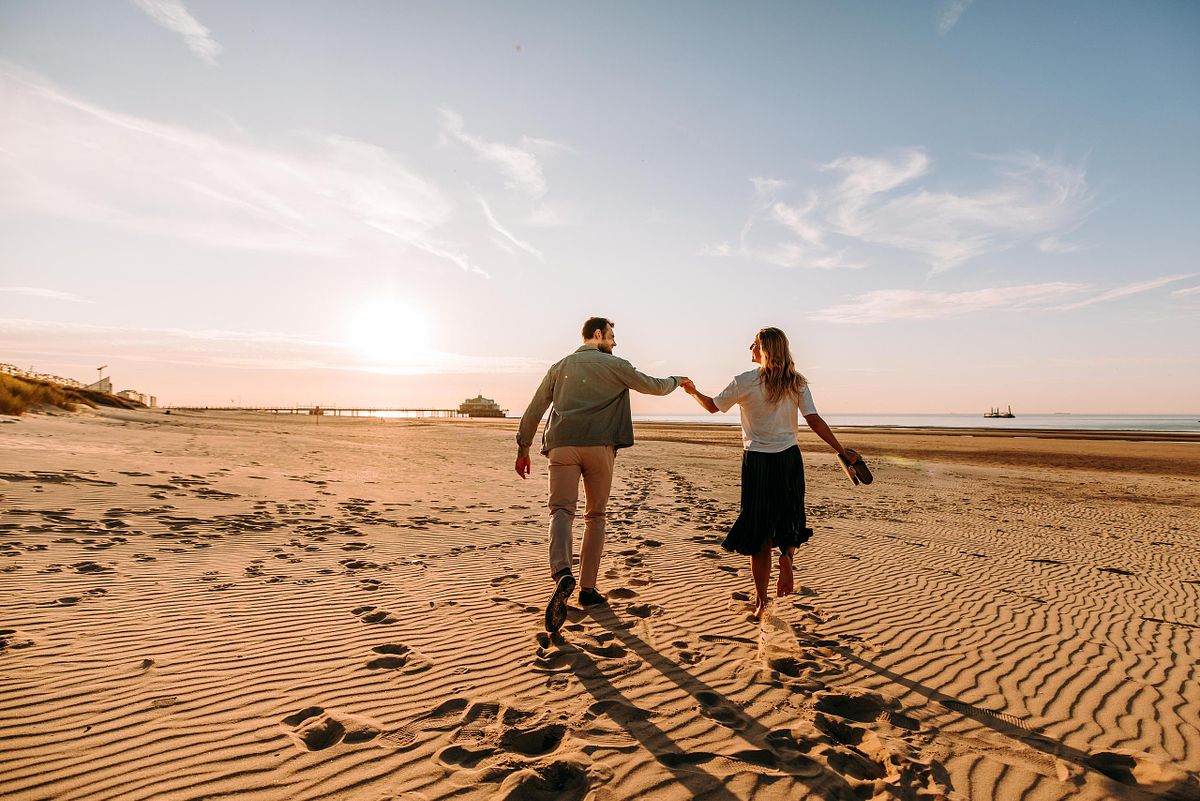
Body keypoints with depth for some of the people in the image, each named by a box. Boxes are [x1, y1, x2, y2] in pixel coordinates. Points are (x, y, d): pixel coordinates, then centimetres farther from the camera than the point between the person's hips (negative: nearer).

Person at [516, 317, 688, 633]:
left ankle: (562, 574, -35)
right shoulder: (614, 365, 8)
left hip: (562, 447, 2)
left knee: (561, 511, -8)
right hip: (599, 447, -1)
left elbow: (534, 410, 15)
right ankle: (588, 588, 14)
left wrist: (523, 448, 21)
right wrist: (676, 380, 35)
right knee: (595, 516, 12)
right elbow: (654, 386, 13)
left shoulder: (560, 366, 18)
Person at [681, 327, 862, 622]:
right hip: (789, 459, 3)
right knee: (787, 520, 20)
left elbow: (713, 406, 5)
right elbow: (815, 421, -4)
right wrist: (842, 450, 1)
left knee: (758, 531, 5)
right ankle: (787, 553, -13)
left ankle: (761, 603, 10)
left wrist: (694, 392, 23)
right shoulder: (796, 382, 2)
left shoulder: (745, 381, -6)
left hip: (757, 461, -2)